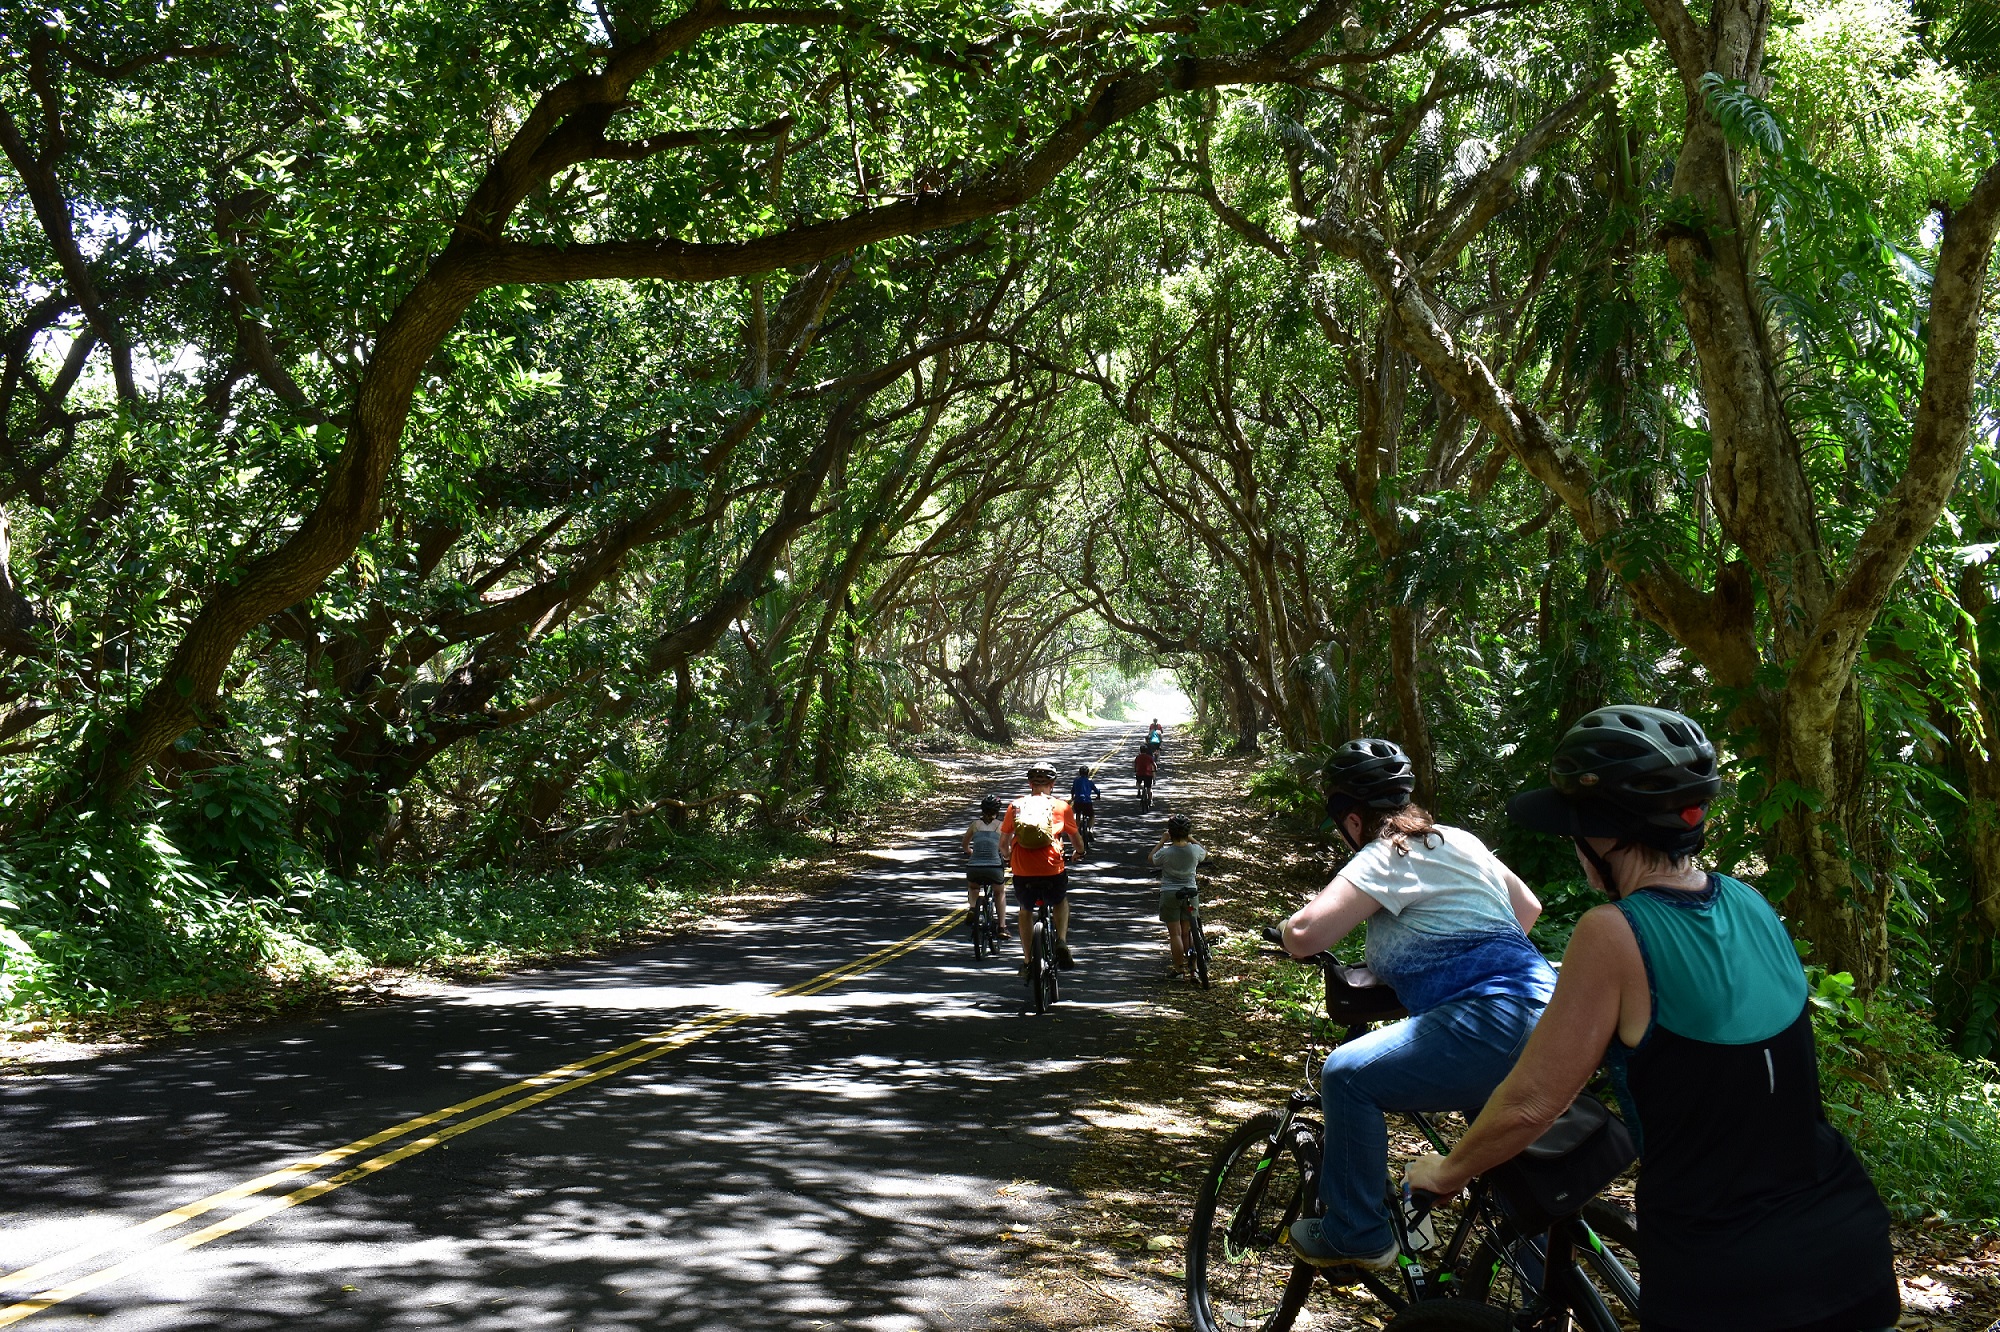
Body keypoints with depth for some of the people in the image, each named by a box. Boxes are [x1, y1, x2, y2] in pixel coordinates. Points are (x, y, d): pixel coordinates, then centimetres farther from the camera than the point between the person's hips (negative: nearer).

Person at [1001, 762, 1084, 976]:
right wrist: (1079, 852, 40)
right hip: (1052, 870, -1)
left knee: (1025, 910, 28)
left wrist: (1008, 857, 34)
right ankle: (1062, 942, 8)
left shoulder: (1015, 806, 10)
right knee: (1061, 902, 31)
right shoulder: (1061, 806, 7)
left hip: (1022, 871, 1)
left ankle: (1027, 961, 25)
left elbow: (1003, 842, 13)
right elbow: (1076, 839, 18)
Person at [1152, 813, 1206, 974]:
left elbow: (1152, 858, 5)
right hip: (1190, 893, 3)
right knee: (1187, 932, 13)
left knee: (1175, 933, 1)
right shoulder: (1194, 850, -8)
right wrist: (1191, 839, 18)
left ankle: (1179, 969, 2)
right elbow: (1205, 851, 16)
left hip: (1170, 894, -3)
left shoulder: (1166, 852, -16)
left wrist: (1162, 841, 10)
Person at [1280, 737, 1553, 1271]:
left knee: (1349, 1075, -10)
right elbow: (1527, 907, 34)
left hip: (1495, 1024, -10)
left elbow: (1304, 934, -19)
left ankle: (1356, 1235, 0)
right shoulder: (1458, 840, 19)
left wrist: (1291, 927, 4)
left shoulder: (1386, 856, -8)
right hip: (1537, 1017, 10)